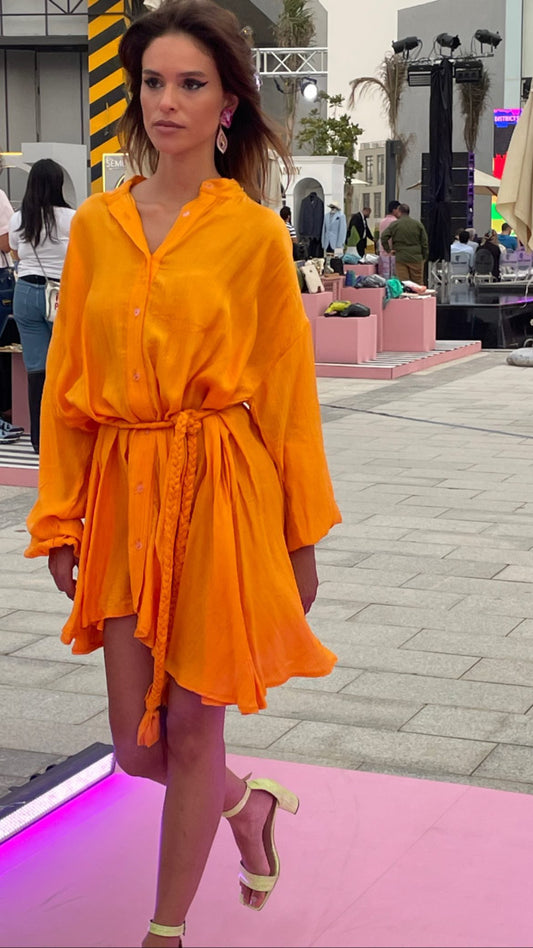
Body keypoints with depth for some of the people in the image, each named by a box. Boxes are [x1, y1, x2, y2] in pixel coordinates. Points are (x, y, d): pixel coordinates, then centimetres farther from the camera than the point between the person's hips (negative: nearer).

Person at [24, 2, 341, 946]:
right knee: (137, 743, 8)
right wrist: (60, 520, 4)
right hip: (124, 492, 4)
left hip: (222, 495, -3)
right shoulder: (96, 223, 6)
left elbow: (288, 393, -1)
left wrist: (303, 537, 0)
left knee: (191, 732, 4)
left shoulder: (256, 234, -3)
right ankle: (249, 803, 41)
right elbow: (66, 381, 7)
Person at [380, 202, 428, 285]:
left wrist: (388, 250, 4)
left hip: (400, 258, -1)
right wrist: (424, 257, 13)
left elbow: (384, 237, -8)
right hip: (416, 259, 1)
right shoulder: (418, 224, 3)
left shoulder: (394, 225, -1)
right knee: (418, 284, 8)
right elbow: (424, 242, 4)